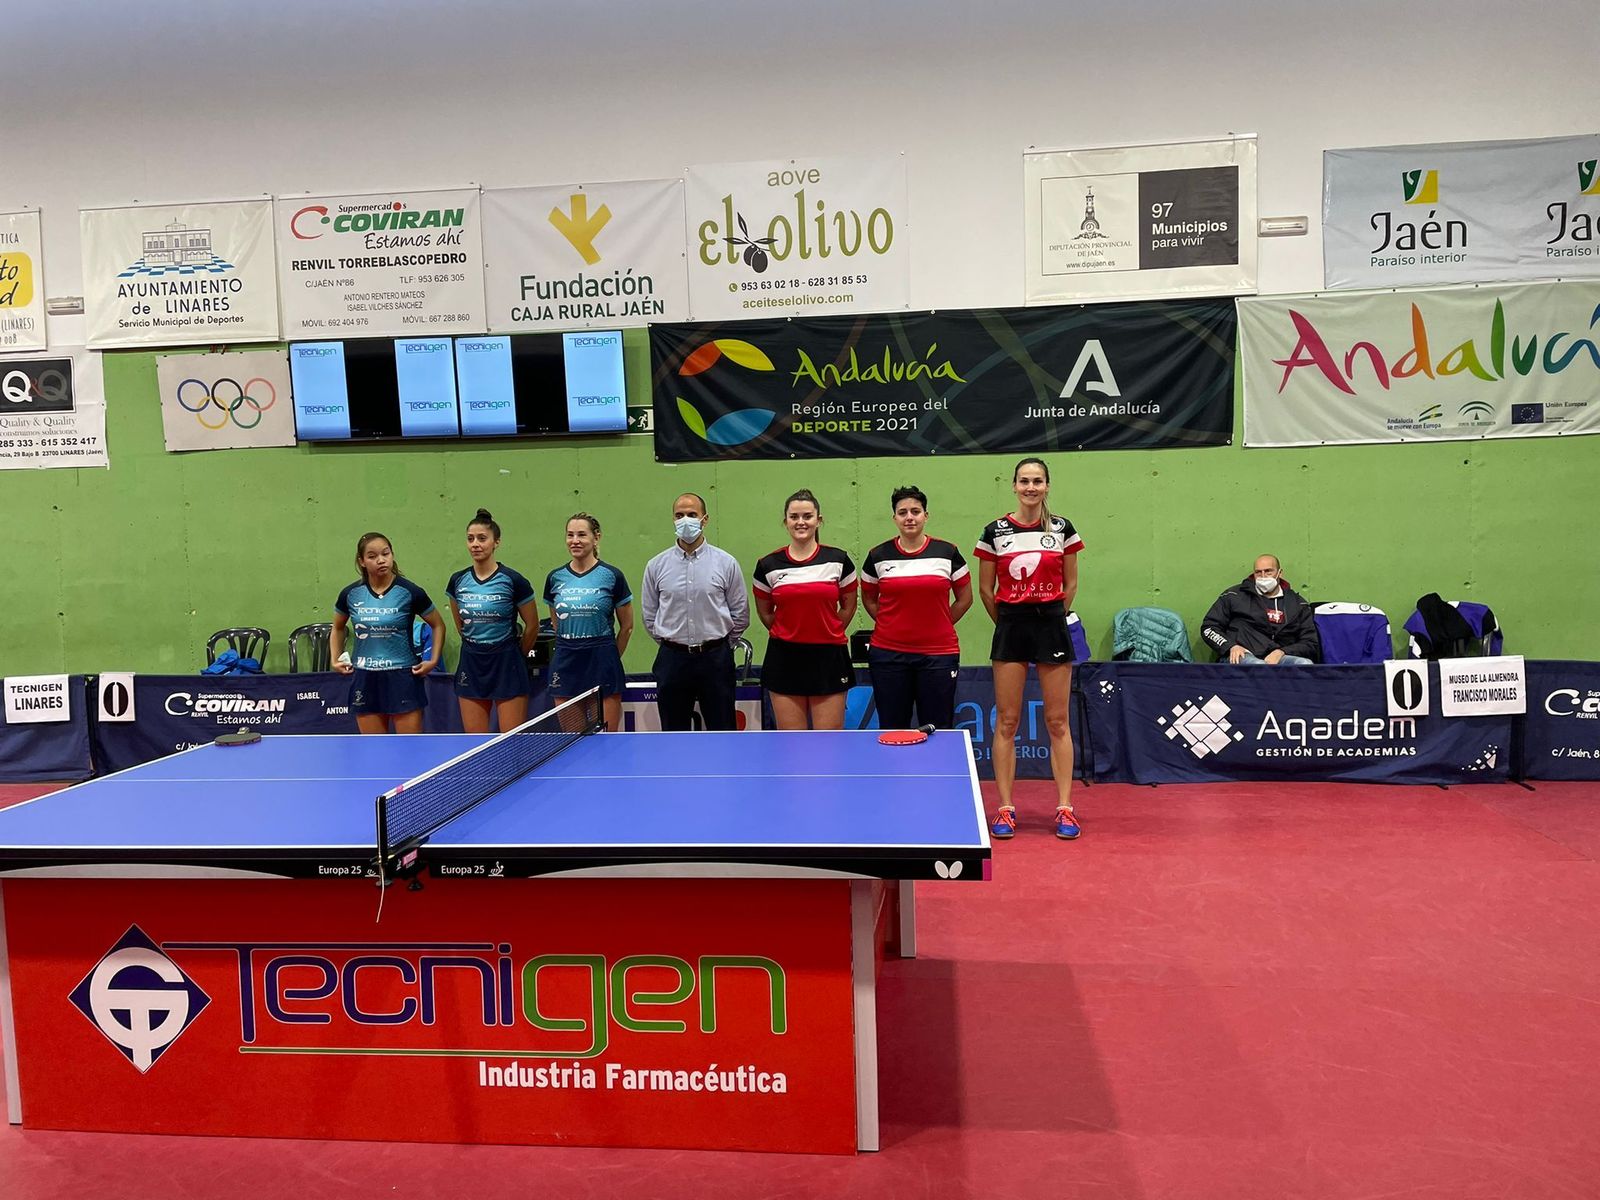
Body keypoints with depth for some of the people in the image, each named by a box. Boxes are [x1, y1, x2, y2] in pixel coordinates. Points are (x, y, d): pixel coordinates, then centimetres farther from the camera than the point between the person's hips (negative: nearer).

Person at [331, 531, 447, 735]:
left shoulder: (410, 592, -7)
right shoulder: (350, 594, 1)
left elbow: (438, 626, 6)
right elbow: (338, 629, 20)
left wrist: (433, 660, -4)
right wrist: (336, 660, 8)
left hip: (403, 678, -3)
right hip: (366, 680, 3)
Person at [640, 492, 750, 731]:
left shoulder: (726, 563, -1)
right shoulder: (656, 565, 3)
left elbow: (740, 615, 5)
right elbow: (650, 616, 11)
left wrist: (717, 645, 10)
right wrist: (671, 644, 11)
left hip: (715, 658, -1)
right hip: (672, 659, 1)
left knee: (722, 730, 3)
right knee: (674, 730, 8)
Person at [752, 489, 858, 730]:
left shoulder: (838, 560, 0)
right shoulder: (768, 565, 1)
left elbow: (848, 607, 11)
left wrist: (826, 634, 11)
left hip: (829, 658, 0)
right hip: (784, 660, 1)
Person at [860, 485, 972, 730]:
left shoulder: (948, 553, 2)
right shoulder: (878, 556, 3)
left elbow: (964, 598, 11)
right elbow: (868, 599, 17)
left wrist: (938, 626, 7)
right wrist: (891, 626, 7)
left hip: (938, 654, -1)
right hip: (888, 654, 1)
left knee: (939, 731, 2)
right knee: (891, 731, 6)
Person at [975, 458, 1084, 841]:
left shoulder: (1063, 529, 3)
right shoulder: (994, 532, 1)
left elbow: (1070, 585, 9)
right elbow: (986, 589, 8)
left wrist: (1050, 619, 8)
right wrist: (1009, 622, 11)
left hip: (1052, 624, 0)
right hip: (1010, 627, 0)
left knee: (1058, 722, 2)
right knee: (1006, 722, 1)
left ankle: (1065, 808, 10)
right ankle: (1005, 809, 10)